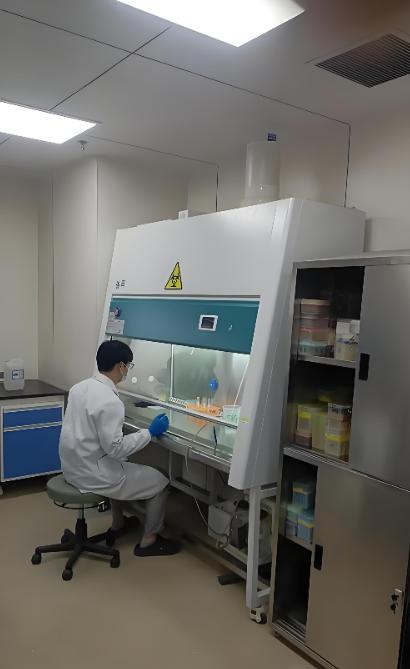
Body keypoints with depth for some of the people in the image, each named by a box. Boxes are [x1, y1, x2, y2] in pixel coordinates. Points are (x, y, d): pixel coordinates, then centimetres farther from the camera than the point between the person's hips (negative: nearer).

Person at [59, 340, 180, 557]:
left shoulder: (79, 387, -1)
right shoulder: (110, 401, -27)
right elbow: (115, 449, -26)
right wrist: (149, 432, -16)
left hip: (73, 467, 9)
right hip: (92, 475, -8)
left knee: (123, 466, 34)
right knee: (160, 481, 8)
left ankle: (118, 526, 44)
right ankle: (148, 541, 24)